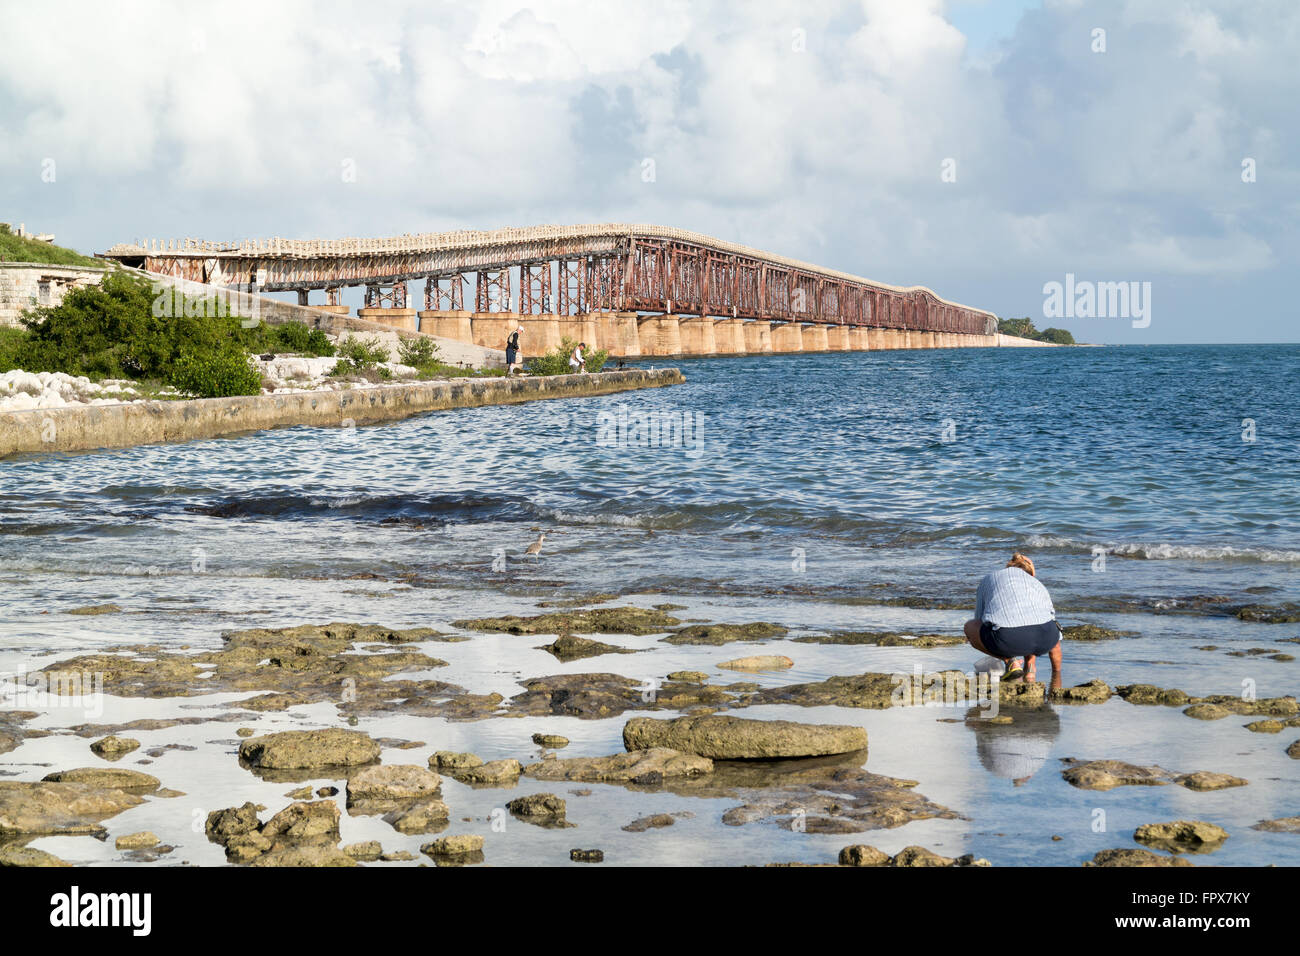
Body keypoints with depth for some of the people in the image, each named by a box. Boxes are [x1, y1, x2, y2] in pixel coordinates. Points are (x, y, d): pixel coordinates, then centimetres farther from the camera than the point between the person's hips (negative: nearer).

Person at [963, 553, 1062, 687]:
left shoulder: (988, 579, 32)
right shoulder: (1037, 584, 36)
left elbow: (979, 619, 41)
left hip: (1006, 639, -3)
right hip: (1043, 639, 3)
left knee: (970, 626, 27)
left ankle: (1010, 659, 8)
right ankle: (1029, 667, 24)